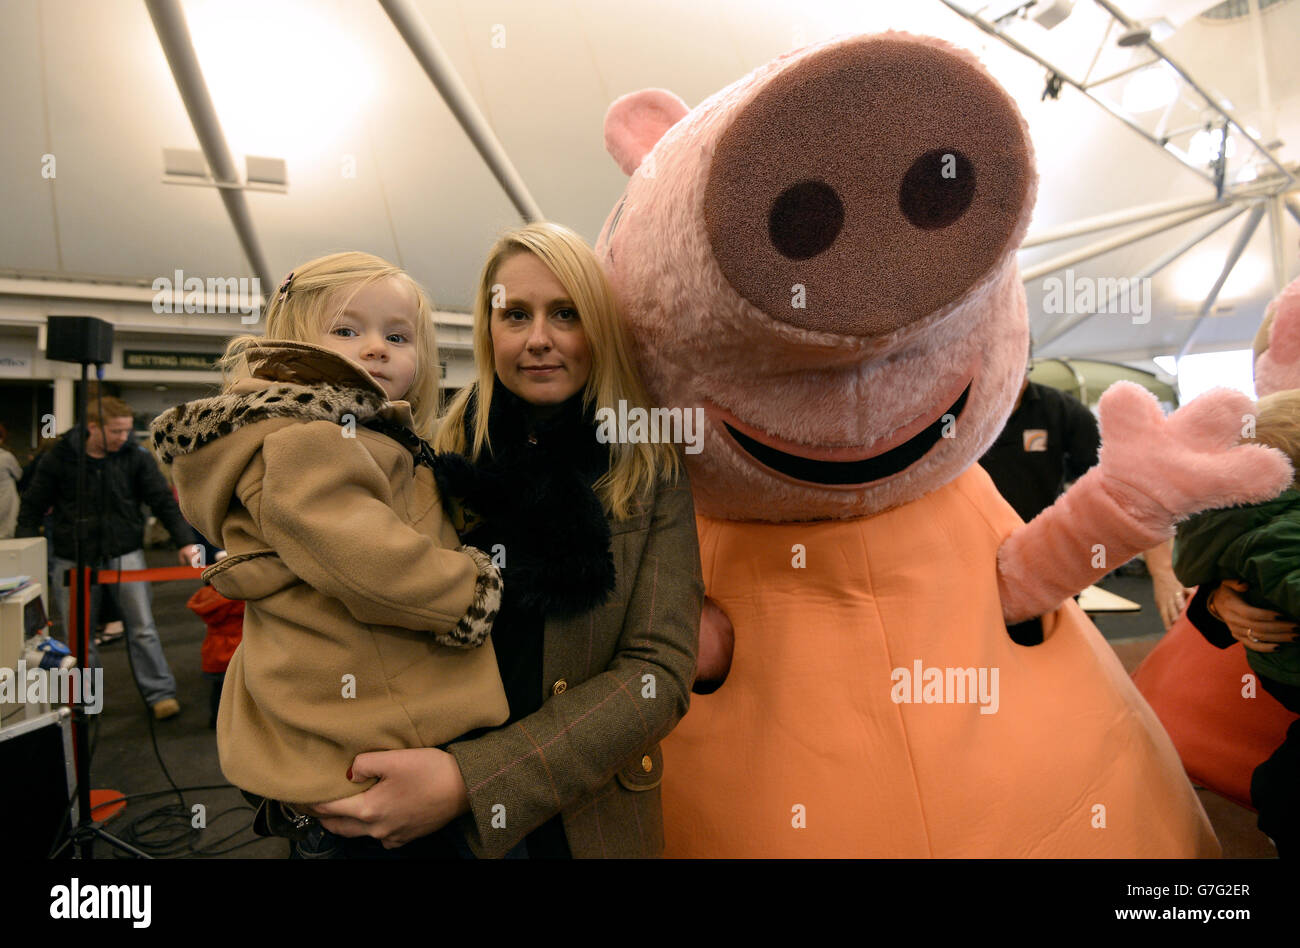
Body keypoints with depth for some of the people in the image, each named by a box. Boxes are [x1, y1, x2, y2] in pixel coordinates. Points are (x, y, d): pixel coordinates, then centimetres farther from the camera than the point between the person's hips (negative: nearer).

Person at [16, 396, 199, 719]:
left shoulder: (135, 457, -3)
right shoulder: (59, 458, -4)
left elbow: (164, 501, -5)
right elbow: (31, 509, 4)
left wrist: (184, 541, -17)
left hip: (125, 553, 0)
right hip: (74, 558, 0)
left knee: (142, 628, 2)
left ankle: (159, 692, 11)